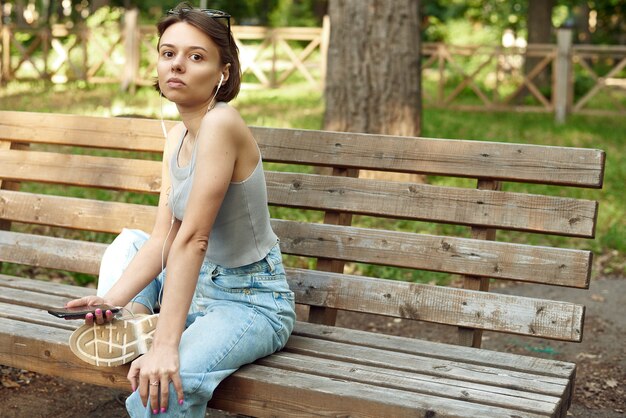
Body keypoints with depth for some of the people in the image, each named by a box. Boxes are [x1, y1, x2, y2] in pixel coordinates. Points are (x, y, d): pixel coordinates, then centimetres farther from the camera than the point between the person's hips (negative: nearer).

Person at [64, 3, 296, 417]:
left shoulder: (221, 123, -22)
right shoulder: (177, 136, 5)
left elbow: (192, 239, -29)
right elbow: (163, 239, 1)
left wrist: (166, 346, -32)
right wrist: (112, 297, -13)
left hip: (254, 303, -9)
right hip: (201, 287, 9)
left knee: (165, 384, -34)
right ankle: (135, 321, 1)